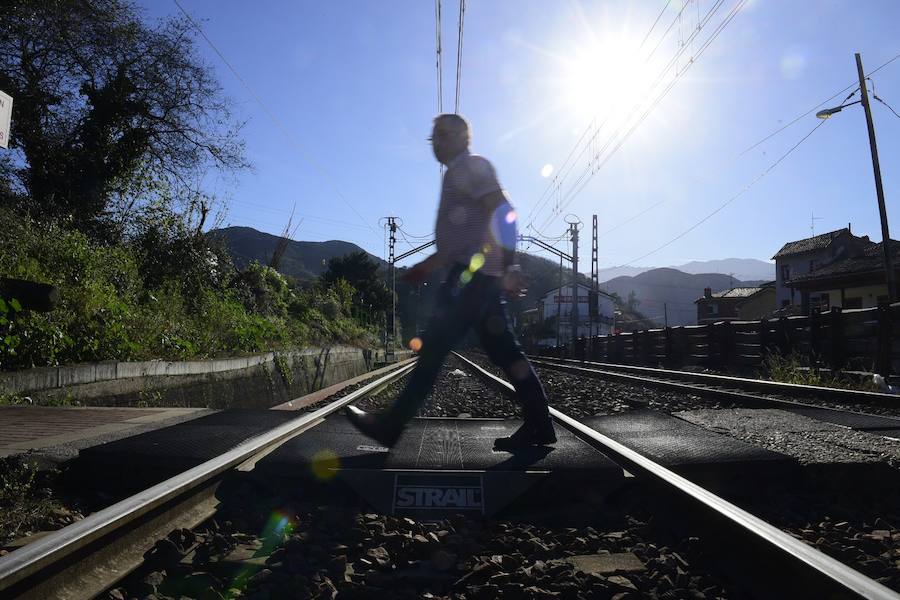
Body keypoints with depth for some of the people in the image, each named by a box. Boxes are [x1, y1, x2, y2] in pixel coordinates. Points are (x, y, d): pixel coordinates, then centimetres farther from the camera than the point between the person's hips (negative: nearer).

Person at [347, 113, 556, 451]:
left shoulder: (472, 166, -2)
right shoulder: (459, 175, 28)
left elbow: (502, 211, -16)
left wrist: (509, 266, -23)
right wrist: (428, 265, 30)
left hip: (472, 272, -10)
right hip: (477, 275, 10)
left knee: (434, 347, -9)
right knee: (503, 351, 6)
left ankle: (391, 425, -5)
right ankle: (538, 425, 7)